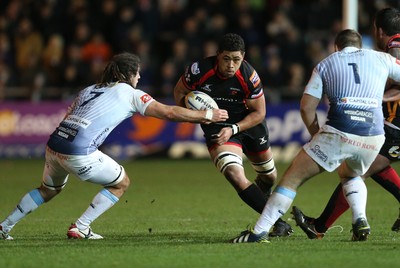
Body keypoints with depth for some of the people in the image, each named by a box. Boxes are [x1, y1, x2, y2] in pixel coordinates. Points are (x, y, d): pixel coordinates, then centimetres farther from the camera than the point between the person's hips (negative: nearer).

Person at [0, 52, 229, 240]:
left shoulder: (88, 90, 24)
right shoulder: (130, 93, 6)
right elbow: (169, 112, 3)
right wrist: (207, 115, 11)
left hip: (54, 145, 7)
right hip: (79, 153, -7)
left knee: (49, 190, 32)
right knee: (122, 183, 14)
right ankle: (80, 228, 8)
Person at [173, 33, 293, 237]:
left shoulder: (249, 76, -25)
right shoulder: (199, 70, -25)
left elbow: (258, 113, -13)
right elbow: (179, 92, -4)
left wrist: (233, 129, -24)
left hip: (249, 123, 2)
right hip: (217, 126, -2)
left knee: (268, 175, 20)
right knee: (234, 174, -25)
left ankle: (262, 197, 59)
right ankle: (279, 224, -20)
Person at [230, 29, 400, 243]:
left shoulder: (325, 64, 18)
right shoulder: (381, 59, 19)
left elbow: (306, 107, 9)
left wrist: (317, 136, 21)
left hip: (339, 133, -2)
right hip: (373, 138, 3)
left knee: (292, 178, 9)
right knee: (350, 175, 34)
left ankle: (259, 231, 0)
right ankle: (360, 221, 10)